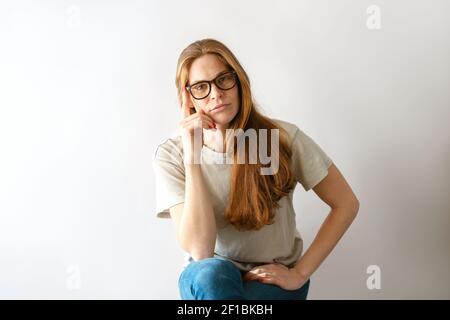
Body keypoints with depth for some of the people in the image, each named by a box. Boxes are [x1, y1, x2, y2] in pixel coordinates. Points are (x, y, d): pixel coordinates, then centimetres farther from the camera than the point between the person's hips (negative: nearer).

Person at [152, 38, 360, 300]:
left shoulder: (283, 138, -13)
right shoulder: (171, 155, -11)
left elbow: (346, 203, -5)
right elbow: (200, 250, -21)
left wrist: (299, 274, -10)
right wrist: (192, 157, -27)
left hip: (274, 277, 0)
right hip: (208, 278, 0)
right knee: (212, 272, -35)